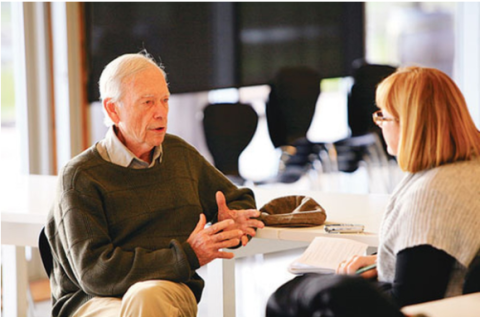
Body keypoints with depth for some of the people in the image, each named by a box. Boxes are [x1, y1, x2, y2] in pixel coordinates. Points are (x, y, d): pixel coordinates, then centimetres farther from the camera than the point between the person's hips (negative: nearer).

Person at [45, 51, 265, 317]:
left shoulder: (180, 154, 17)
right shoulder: (80, 177, -4)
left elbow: (240, 200, 33)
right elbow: (94, 272, -14)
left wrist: (231, 221, 6)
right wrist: (187, 256, -17)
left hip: (172, 289, 3)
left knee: (147, 295, -34)